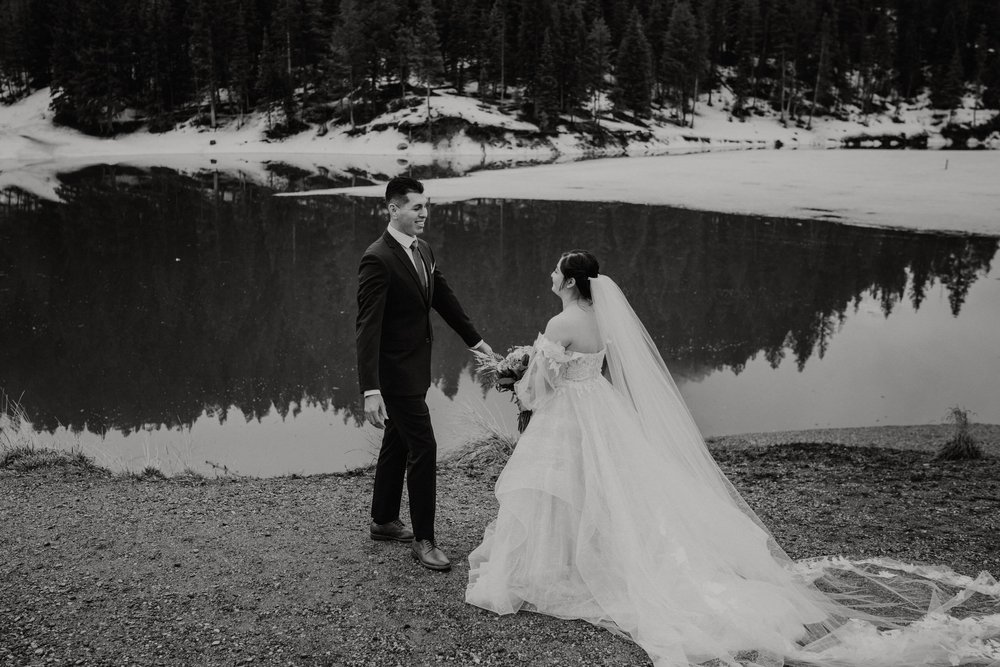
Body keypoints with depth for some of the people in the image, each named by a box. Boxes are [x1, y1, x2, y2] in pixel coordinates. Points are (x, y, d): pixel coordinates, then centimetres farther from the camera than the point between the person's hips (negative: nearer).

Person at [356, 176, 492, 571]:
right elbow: (368, 327, -26)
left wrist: (474, 339, 25)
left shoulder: (423, 251, 6)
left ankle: (384, 521, 36)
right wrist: (370, 391, -31)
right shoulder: (377, 259, -21)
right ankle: (423, 539, 7)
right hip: (395, 371, -9)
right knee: (423, 448, -6)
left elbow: (444, 298, 19)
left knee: (397, 445, 20)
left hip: (415, 367, 9)